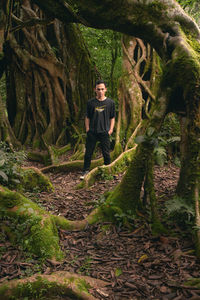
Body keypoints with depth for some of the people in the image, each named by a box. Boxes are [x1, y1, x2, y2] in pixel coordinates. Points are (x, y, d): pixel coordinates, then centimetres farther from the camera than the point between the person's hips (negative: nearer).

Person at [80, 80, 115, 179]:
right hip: (92, 132, 1)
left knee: (106, 153, 6)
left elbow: (112, 118, 9)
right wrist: (87, 129, 1)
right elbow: (87, 117, 10)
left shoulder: (110, 102, 3)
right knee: (88, 152, 5)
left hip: (105, 132, -1)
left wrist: (111, 129, -1)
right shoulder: (90, 102, 5)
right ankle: (85, 171, 19)